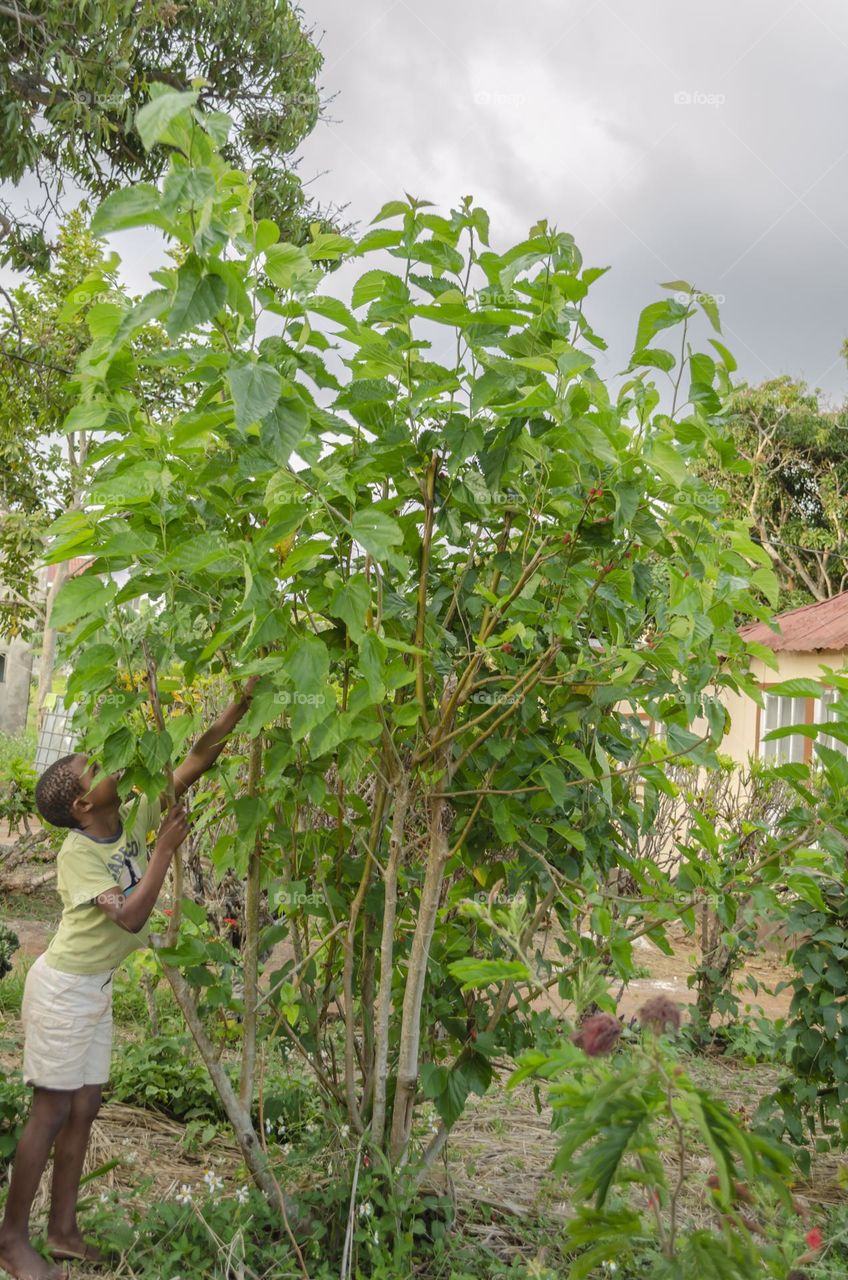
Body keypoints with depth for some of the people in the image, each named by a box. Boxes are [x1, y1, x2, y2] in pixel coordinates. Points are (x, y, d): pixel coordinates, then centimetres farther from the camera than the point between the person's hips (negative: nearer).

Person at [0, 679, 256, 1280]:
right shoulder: (77, 854, -22)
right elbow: (131, 915, -31)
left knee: (84, 1107, 11)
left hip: (98, 987, 7)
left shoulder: (135, 818, -5)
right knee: (53, 1112, -1)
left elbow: (196, 759, -7)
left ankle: (63, 1229, 22)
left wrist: (242, 705, -14)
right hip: (63, 987, -7)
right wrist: (167, 847, -28)